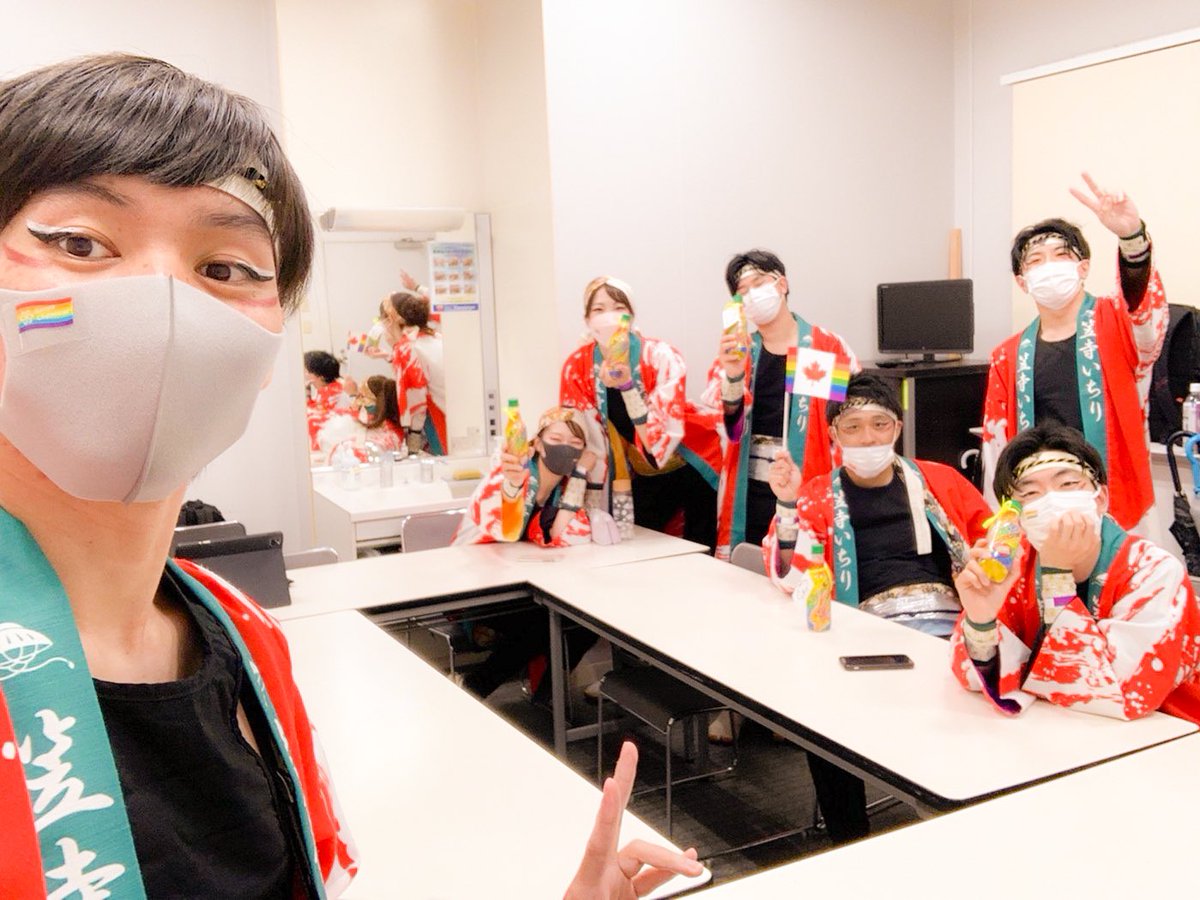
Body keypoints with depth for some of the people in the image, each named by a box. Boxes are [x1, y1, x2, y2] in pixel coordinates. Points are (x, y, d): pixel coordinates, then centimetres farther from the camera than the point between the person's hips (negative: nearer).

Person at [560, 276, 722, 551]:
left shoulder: (662, 357, -22)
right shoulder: (577, 367, -14)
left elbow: (662, 438, -29)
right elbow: (585, 443, -10)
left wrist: (627, 385, -39)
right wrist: (594, 509, -10)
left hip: (692, 466, -3)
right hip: (645, 475, 3)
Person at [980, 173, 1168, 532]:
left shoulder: (1116, 325, 0)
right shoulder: (1009, 358, 7)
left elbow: (1147, 306, -24)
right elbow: (997, 445, 10)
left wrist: (1132, 235, -43)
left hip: (1120, 515, -2)